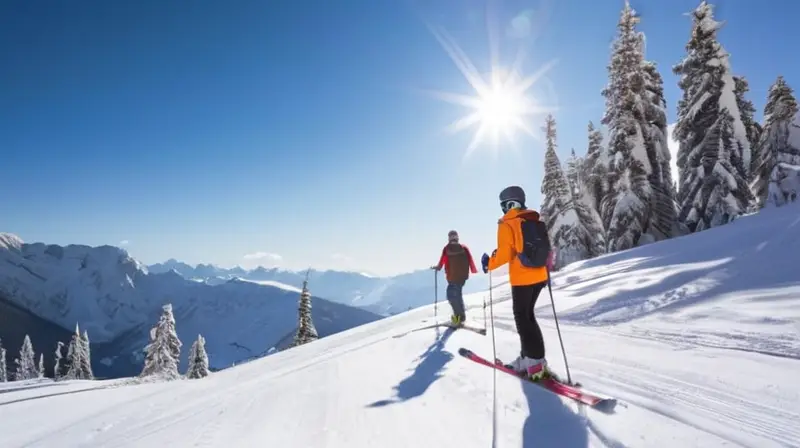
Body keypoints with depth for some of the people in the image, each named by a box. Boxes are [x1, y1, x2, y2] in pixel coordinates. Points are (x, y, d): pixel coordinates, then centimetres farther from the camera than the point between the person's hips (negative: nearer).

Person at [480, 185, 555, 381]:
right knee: (528, 314, 16)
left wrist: (489, 264, 1)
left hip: (522, 279, -7)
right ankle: (529, 356, 17)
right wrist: (546, 269, 23)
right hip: (539, 277, 7)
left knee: (522, 317, 2)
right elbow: (547, 248, 12)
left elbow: (505, 254, -15)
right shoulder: (536, 221, 10)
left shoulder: (507, 224, -9)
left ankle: (536, 361, -1)